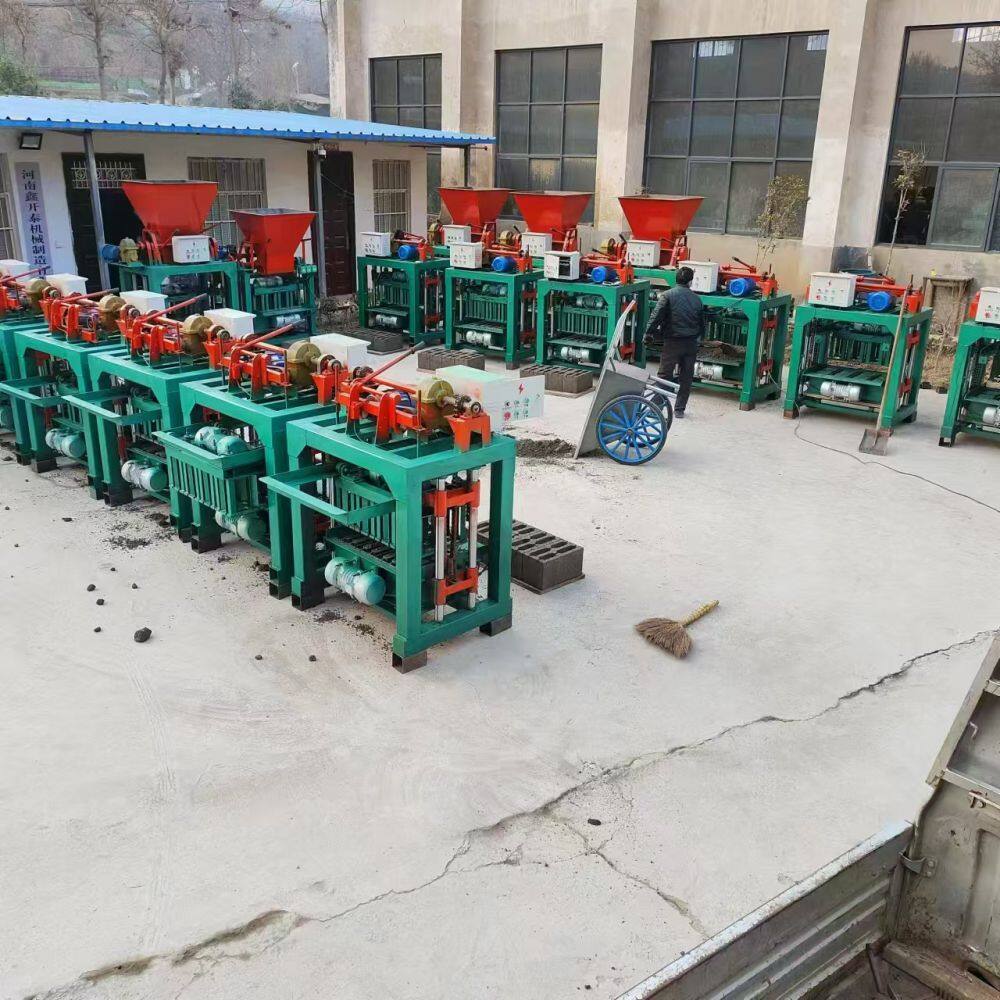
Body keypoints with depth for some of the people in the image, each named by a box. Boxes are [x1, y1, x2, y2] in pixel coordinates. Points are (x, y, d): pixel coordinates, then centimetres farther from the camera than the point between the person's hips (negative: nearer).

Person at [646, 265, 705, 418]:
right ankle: (679, 409, 16)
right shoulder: (696, 298, 5)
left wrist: (648, 332, -2)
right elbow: (702, 322, 14)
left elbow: (657, 316, -14)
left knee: (664, 375, 3)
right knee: (686, 377, 10)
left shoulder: (667, 295, -8)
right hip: (691, 343, 4)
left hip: (673, 342, -3)